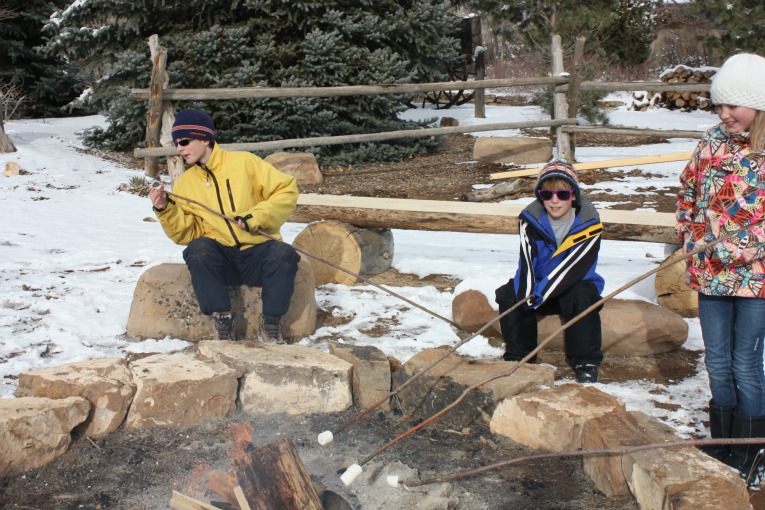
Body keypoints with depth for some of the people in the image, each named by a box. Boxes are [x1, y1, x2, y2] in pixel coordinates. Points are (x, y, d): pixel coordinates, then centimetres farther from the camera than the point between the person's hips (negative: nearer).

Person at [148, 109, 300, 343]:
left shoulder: (244, 162, 3)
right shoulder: (185, 183, 12)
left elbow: (287, 190, -1)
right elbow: (186, 234, 6)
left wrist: (258, 216, -13)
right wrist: (166, 211, -11)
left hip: (258, 253, -1)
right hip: (220, 258, 2)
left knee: (283, 254, -33)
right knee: (198, 249, -30)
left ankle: (271, 323, -15)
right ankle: (223, 319, -21)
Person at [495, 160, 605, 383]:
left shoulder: (588, 224, -17)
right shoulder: (530, 220, -10)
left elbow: (573, 267, -26)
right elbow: (527, 261, -21)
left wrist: (541, 293, -37)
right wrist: (526, 292, -40)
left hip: (574, 285, -2)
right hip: (538, 287, 2)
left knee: (583, 296, -34)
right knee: (509, 294, -24)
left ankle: (586, 363, -21)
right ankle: (518, 357, -11)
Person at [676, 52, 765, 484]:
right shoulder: (713, 141, 4)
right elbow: (687, 193, 15)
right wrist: (692, 237, 7)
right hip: (710, 273, 5)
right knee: (717, 362, 14)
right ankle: (722, 442, 30)